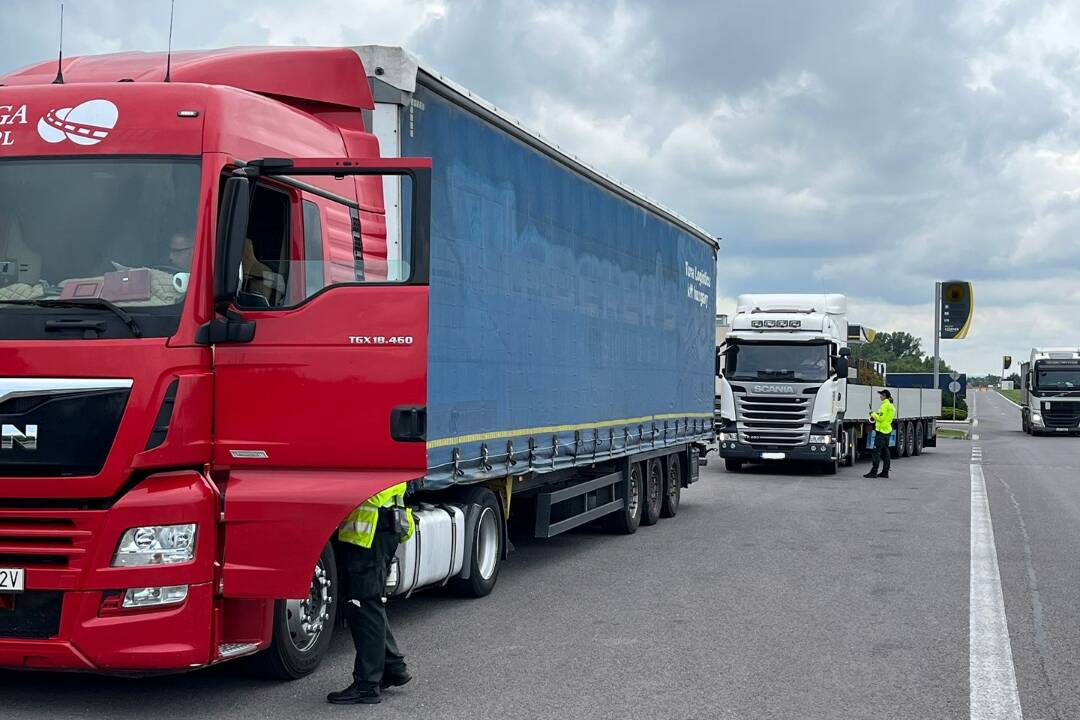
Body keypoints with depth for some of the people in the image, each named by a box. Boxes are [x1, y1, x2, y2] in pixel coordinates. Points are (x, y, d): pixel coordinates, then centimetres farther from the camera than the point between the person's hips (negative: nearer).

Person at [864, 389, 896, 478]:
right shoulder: (892, 406, 16)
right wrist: (875, 415, 13)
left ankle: (873, 472, -11)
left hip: (881, 430, -10)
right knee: (885, 452, 11)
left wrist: (874, 415, -2)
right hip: (887, 430, 10)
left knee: (877, 451, -9)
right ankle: (885, 472, 12)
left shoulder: (885, 405, -14)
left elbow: (881, 418, -19)